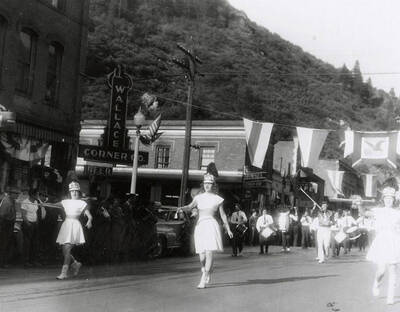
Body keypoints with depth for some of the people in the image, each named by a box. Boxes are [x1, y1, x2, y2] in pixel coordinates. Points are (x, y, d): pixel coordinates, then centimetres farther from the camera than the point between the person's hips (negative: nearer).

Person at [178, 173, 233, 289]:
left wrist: (228, 229, 17)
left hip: (211, 224, -2)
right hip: (199, 226, 2)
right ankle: (207, 274, 30)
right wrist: (182, 208, -23)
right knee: (201, 255, 2)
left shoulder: (218, 199, 11)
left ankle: (203, 280, -15)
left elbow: (223, 215, 16)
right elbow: (190, 206, -1)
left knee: (209, 253, -14)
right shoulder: (198, 197, 15)